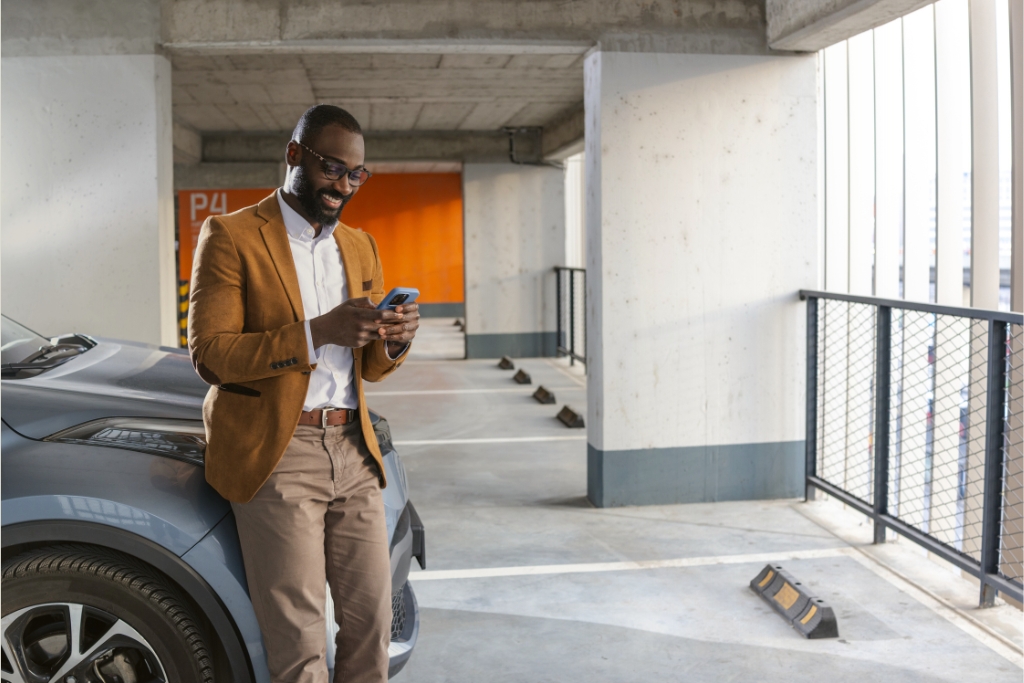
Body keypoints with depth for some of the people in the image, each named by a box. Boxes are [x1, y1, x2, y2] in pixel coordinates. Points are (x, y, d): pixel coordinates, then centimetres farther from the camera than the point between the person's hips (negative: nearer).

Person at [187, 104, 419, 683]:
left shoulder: (360, 246, 17)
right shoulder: (231, 237, -2)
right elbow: (209, 355, -11)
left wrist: (395, 341, -4)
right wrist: (317, 332, -20)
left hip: (353, 451, 6)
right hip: (276, 456, -5)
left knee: (373, 620, 6)